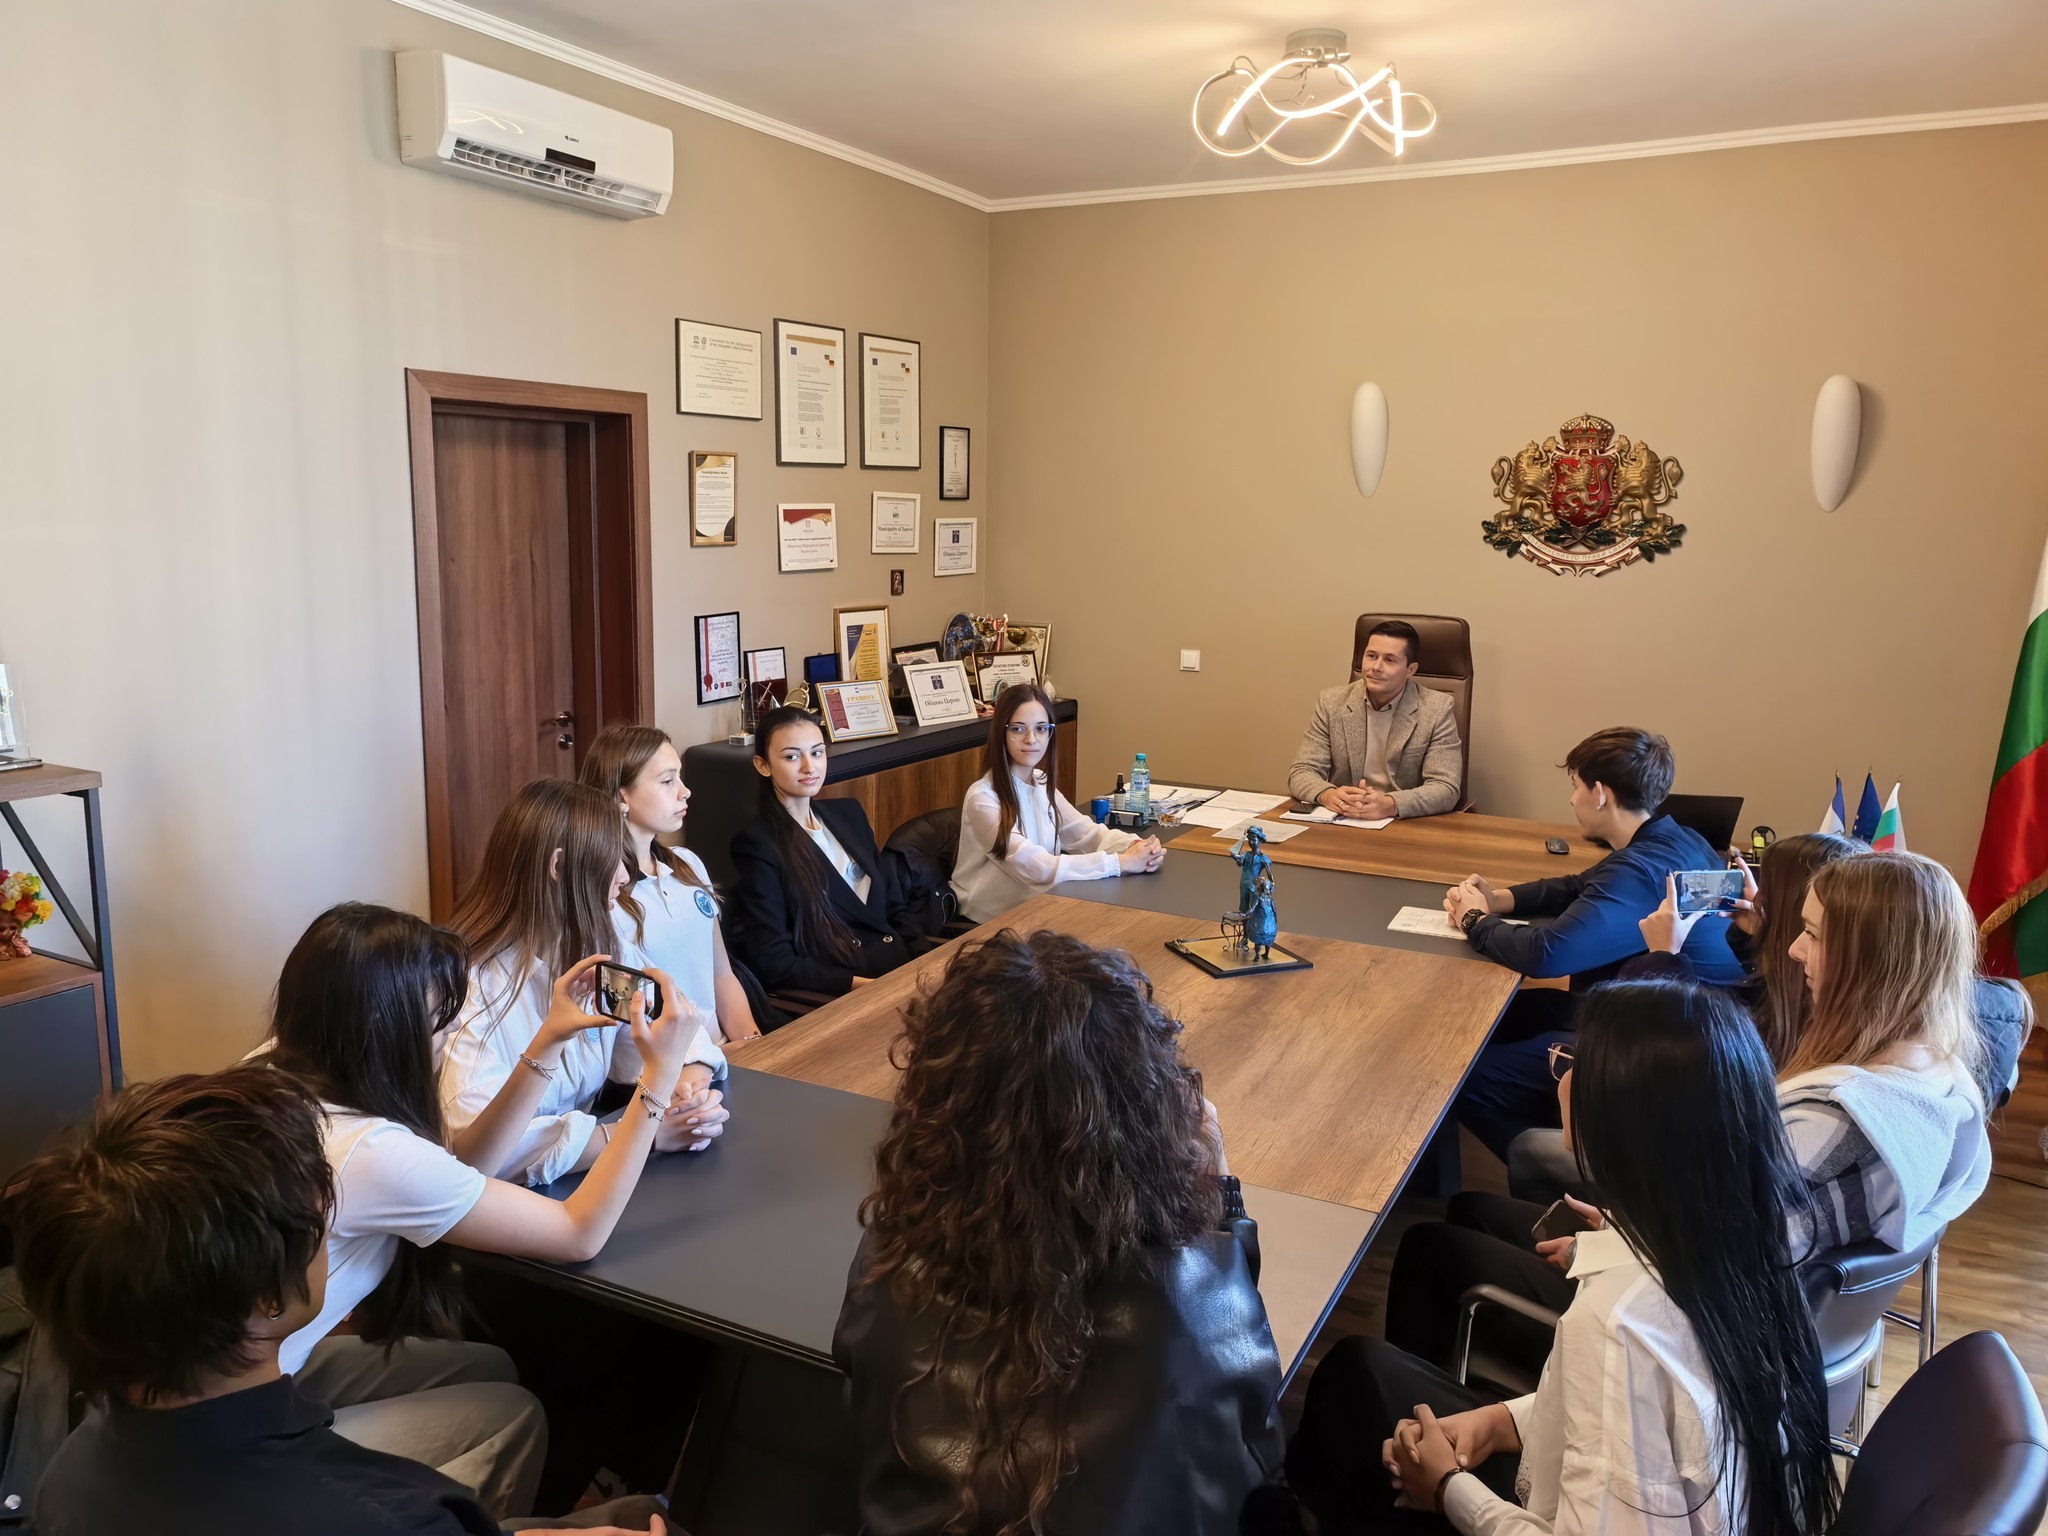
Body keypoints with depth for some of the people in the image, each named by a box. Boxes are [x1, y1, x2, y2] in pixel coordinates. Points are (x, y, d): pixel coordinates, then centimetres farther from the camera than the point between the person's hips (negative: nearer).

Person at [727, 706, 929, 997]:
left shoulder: (849, 813, 14)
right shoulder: (757, 844, -6)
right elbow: (774, 962, -9)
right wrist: (862, 984, -17)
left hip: (903, 967, 7)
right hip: (838, 996, -7)